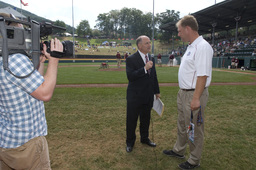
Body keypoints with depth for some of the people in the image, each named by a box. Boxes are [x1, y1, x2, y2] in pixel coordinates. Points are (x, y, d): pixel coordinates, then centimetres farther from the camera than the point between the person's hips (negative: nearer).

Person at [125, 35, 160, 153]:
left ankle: (144, 138, 39)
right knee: (131, 120, 7)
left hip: (148, 96, 6)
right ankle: (130, 142, 26)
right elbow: (130, 76, -24)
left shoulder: (151, 59, 9)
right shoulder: (131, 59, -12)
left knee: (146, 119, 19)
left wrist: (157, 91, 18)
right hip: (135, 96, -5)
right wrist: (144, 69, -30)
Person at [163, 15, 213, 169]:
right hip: (184, 93, 10)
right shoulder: (191, 47, 12)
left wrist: (196, 98, -27)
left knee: (194, 128, 6)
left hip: (194, 94, -10)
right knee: (182, 124, 23)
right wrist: (183, 92, 16)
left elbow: (202, 75, -25)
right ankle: (179, 151, 42)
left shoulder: (202, 47, -19)